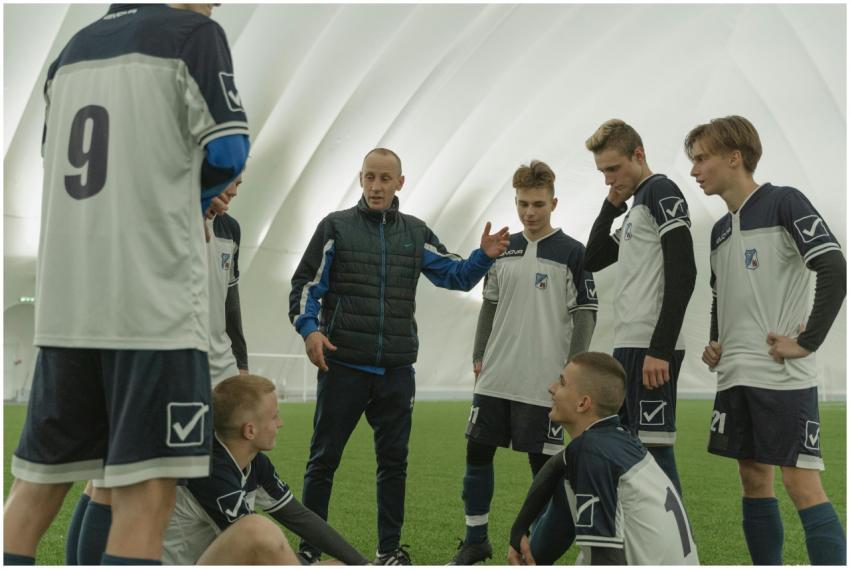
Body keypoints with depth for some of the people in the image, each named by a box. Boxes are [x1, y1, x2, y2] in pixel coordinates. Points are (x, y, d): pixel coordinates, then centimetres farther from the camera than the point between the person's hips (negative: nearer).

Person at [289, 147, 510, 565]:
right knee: (324, 459, 3)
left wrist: (484, 256, -9)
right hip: (342, 366, -3)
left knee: (394, 460, 10)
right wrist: (310, 329, -16)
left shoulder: (415, 233, 11)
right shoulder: (336, 226, 2)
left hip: (397, 370, 3)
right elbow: (306, 286, 0)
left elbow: (456, 276, 11)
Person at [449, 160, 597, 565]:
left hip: (544, 381, -5)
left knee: (542, 461, 1)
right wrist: (479, 357, 11)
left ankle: (543, 549, 14)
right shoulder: (502, 250, 10)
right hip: (495, 378, 5)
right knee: (477, 452, 7)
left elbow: (585, 317, -5)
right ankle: (475, 539, 22)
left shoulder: (572, 253, -4)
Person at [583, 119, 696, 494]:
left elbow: (683, 273, -17)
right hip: (628, 347, 10)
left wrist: (660, 349, -21)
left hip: (651, 350, -10)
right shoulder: (636, 205, 21)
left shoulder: (661, 192, -7)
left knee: (655, 447, -8)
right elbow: (592, 261, 26)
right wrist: (611, 207, 14)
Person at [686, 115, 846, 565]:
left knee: (800, 482, -9)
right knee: (754, 479, 11)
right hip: (734, 376, 8)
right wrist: (714, 343, 11)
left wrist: (806, 342, -17)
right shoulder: (721, 229, 16)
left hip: (782, 375, -8)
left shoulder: (783, 202, -7)